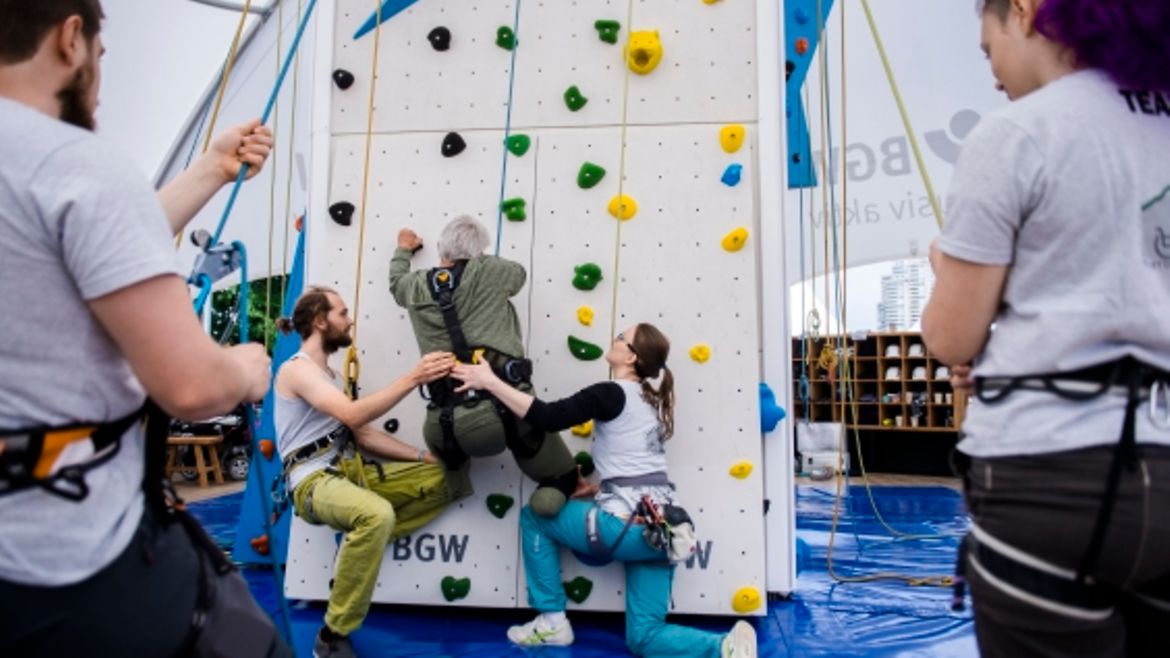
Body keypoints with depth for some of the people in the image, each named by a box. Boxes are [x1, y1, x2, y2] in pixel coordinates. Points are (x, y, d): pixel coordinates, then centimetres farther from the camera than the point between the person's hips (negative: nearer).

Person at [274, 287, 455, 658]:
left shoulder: (329, 374, 20)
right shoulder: (296, 368, -9)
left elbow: (364, 435, 15)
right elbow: (353, 415, -25)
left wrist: (422, 456, 6)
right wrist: (413, 378, -26)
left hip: (350, 470, 9)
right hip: (314, 481, -9)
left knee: (440, 478, 2)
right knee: (378, 515, -39)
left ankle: (358, 545, 3)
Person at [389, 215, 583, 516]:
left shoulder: (418, 286, 14)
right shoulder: (488, 271, 4)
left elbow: (396, 280, 41)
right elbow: (519, 272, 28)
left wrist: (403, 250, 63)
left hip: (450, 422, 4)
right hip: (506, 407, -3)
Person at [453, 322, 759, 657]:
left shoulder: (611, 394, -7)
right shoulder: (651, 400, 18)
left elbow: (547, 417, -18)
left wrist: (490, 381, -14)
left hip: (630, 525, -8)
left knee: (533, 515, 13)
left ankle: (552, 621, 17)